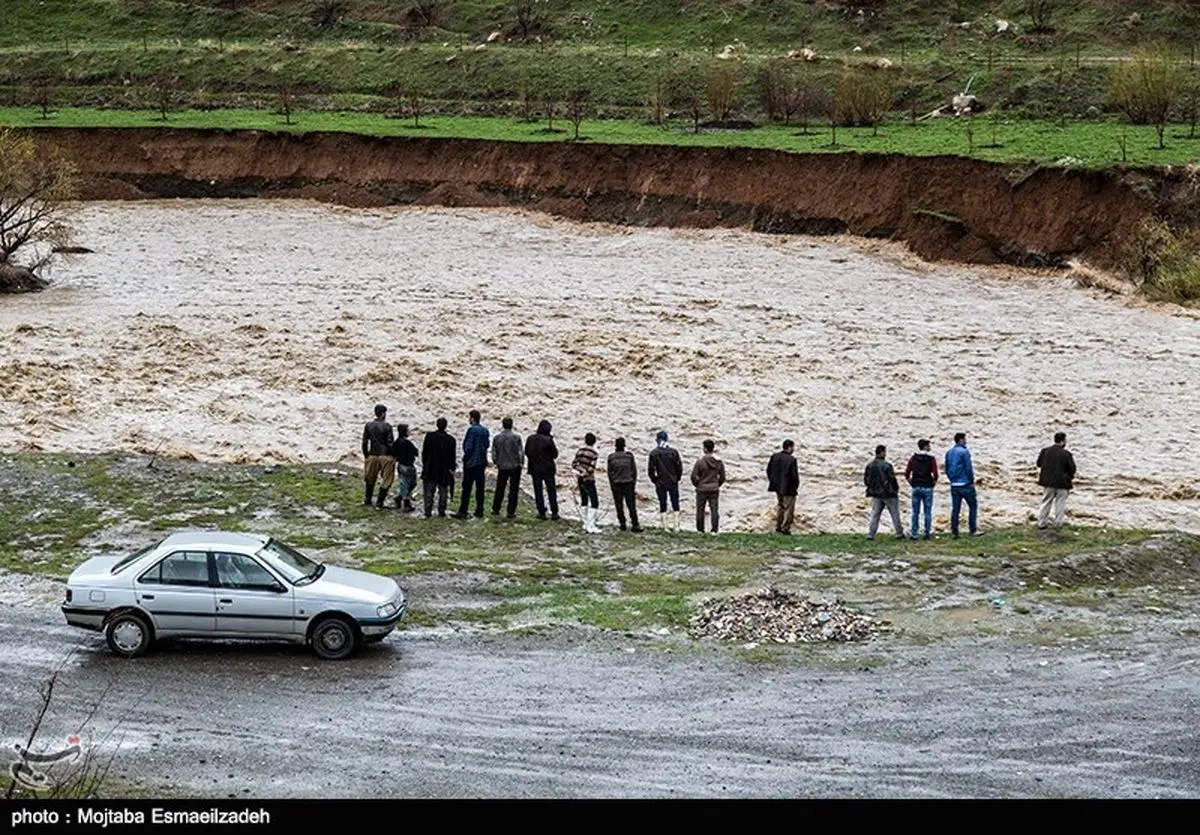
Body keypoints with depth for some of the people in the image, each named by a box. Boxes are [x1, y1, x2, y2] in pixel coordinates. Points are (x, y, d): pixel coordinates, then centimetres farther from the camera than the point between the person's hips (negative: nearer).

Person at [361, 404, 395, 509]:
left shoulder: (368, 426, 0)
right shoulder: (387, 426, -13)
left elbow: (365, 442, 3)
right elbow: (390, 443, -13)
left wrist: (366, 455, 13)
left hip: (373, 456, 4)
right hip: (386, 456, -4)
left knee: (370, 479, 21)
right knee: (386, 481, 7)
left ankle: (367, 500, 31)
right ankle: (379, 503, 5)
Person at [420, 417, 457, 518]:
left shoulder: (429, 436, -5)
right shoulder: (450, 439, -6)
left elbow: (424, 452, 1)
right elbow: (452, 456, -2)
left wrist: (424, 464, 11)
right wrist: (451, 468, 6)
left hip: (430, 469, 0)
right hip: (444, 470, 0)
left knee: (429, 491, 4)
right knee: (443, 491, 10)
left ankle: (428, 511, -1)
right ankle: (441, 511, 10)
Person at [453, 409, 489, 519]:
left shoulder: (472, 430, -15)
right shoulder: (485, 431, 7)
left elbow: (468, 447, -17)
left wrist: (465, 458, -5)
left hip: (471, 462, -7)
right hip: (482, 462, 7)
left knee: (467, 488, -4)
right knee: (480, 487, 10)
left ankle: (462, 512, -3)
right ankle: (479, 511, 13)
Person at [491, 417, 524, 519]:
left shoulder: (497, 438, -3)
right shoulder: (516, 437, -12)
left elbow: (494, 454, 1)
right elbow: (521, 453, -11)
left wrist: (496, 463, 17)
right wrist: (521, 463, 6)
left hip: (502, 467, 3)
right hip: (515, 467, -3)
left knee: (500, 489, 16)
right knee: (513, 490, 4)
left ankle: (495, 510, 21)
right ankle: (510, 512, 2)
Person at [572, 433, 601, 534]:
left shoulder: (579, 450, 3)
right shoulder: (594, 453, -13)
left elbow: (573, 464, 3)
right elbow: (591, 468, -18)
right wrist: (584, 473, -6)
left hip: (580, 479, 7)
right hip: (588, 479, -7)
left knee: (584, 501, 19)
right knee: (594, 503, -4)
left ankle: (586, 524, 23)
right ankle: (590, 526, -11)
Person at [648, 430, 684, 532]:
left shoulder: (654, 453, -6)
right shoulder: (673, 451, -6)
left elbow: (650, 470, -4)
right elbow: (679, 467, -3)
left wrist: (655, 481, 9)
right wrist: (677, 478, 11)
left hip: (660, 483, 0)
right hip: (673, 483, 0)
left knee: (662, 504, 5)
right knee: (675, 504, 9)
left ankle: (664, 526, 4)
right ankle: (676, 526, 7)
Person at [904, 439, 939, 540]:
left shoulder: (913, 458, 4)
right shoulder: (931, 459, -5)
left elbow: (907, 474, 0)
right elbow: (935, 475, -12)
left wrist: (911, 483, 11)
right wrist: (933, 483, 5)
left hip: (916, 488, 3)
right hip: (927, 488, -3)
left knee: (915, 512, 7)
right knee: (928, 512, 3)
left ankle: (914, 534, 5)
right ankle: (928, 533, 2)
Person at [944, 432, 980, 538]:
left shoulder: (949, 452, 10)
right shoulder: (964, 452, -12)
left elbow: (947, 469, 14)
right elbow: (968, 468, -13)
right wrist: (972, 481, -4)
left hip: (954, 485, 6)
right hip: (965, 484, -6)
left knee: (955, 509, 7)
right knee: (973, 506, 4)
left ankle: (954, 532, 5)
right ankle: (973, 530, 0)